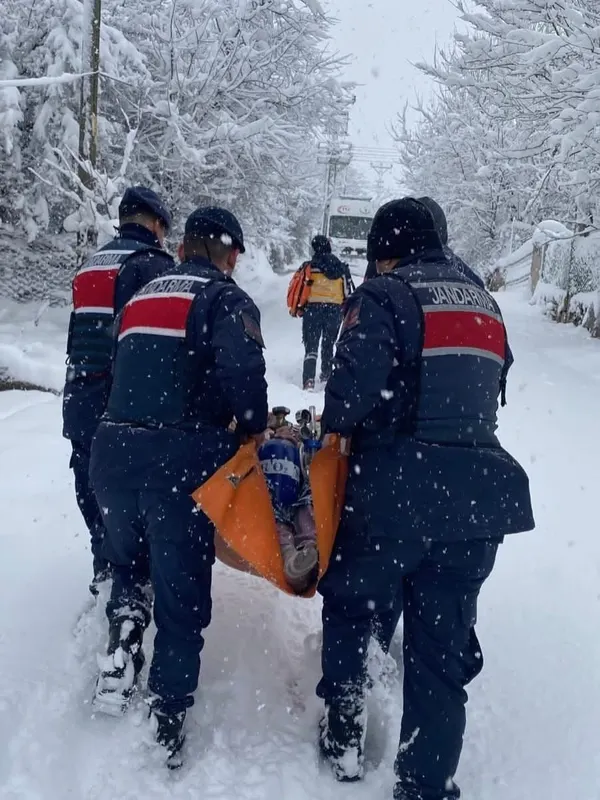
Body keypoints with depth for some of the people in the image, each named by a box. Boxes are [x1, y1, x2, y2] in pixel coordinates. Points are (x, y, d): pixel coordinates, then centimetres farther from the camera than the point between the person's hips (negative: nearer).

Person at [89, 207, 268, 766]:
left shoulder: (140, 296, 19)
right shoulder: (226, 298, 0)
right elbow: (243, 365, -18)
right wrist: (253, 426, -2)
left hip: (113, 450, 5)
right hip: (183, 459, -5)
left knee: (128, 562, 29)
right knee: (182, 591, 8)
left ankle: (125, 617, 4)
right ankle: (168, 717, 14)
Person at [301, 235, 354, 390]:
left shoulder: (309, 267, -5)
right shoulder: (341, 268, 7)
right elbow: (348, 293, 11)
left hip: (313, 308, -3)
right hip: (335, 310, 4)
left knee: (311, 345, -3)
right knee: (328, 344, 23)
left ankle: (309, 379, -19)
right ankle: (326, 374, 36)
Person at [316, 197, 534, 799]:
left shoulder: (383, 297, -6)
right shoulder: (484, 304, 15)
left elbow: (355, 383, -18)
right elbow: (489, 389, 15)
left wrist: (333, 424, 2)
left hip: (399, 494, -5)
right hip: (479, 495, 6)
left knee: (348, 604, 21)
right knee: (442, 649, 12)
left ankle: (343, 732, 27)